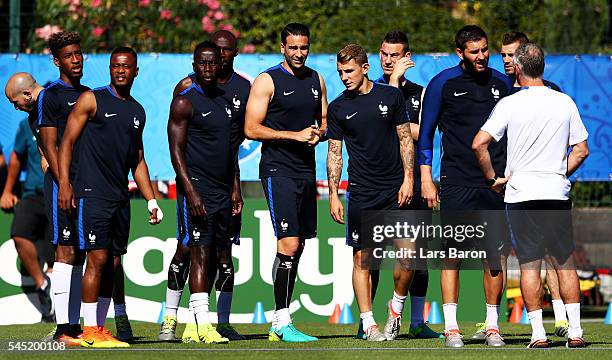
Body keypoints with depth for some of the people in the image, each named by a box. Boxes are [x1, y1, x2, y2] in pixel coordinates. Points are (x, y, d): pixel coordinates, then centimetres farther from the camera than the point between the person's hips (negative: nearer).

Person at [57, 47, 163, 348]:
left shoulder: (137, 111, 17)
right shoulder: (92, 100, -1)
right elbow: (67, 141, -4)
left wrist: (151, 200, 18)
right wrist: (64, 182, -14)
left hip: (120, 196, 6)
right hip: (92, 194, -6)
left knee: (112, 263, 6)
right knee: (98, 258, -11)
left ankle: (100, 328, 12)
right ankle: (90, 330, -9)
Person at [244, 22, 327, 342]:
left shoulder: (316, 79, 13)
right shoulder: (268, 81, -7)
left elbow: (325, 120, 23)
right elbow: (251, 129, -11)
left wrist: (319, 133, -1)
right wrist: (295, 135, -16)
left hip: (306, 170, 7)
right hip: (278, 169, -7)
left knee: (297, 246, 9)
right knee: (288, 244, -16)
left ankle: (279, 322, 17)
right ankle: (282, 323, -12)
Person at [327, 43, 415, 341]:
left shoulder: (391, 96, 3)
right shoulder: (337, 108, 4)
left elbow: (405, 139, 7)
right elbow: (334, 153, 7)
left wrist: (408, 179, -2)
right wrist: (333, 194, 1)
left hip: (395, 190, 0)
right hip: (361, 193, 0)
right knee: (362, 257, -1)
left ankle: (396, 308, 16)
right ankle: (368, 323, 4)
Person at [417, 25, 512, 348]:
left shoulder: (501, 83, 11)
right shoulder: (443, 83, 2)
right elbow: (425, 132, 5)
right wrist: (426, 179, -1)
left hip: (494, 184, 2)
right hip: (455, 184, -2)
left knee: (494, 257, 0)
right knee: (452, 254, -5)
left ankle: (492, 326, 8)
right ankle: (450, 327, -3)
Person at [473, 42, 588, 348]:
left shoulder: (509, 104, -5)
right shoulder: (565, 102, 3)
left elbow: (479, 144, -12)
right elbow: (581, 150, 7)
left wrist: (493, 177, 0)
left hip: (521, 195, -2)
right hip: (557, 194, 2)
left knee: (529, 265, 1)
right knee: (564, 262, 8)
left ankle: (538, 333, -2)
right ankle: (575, 331, 5)